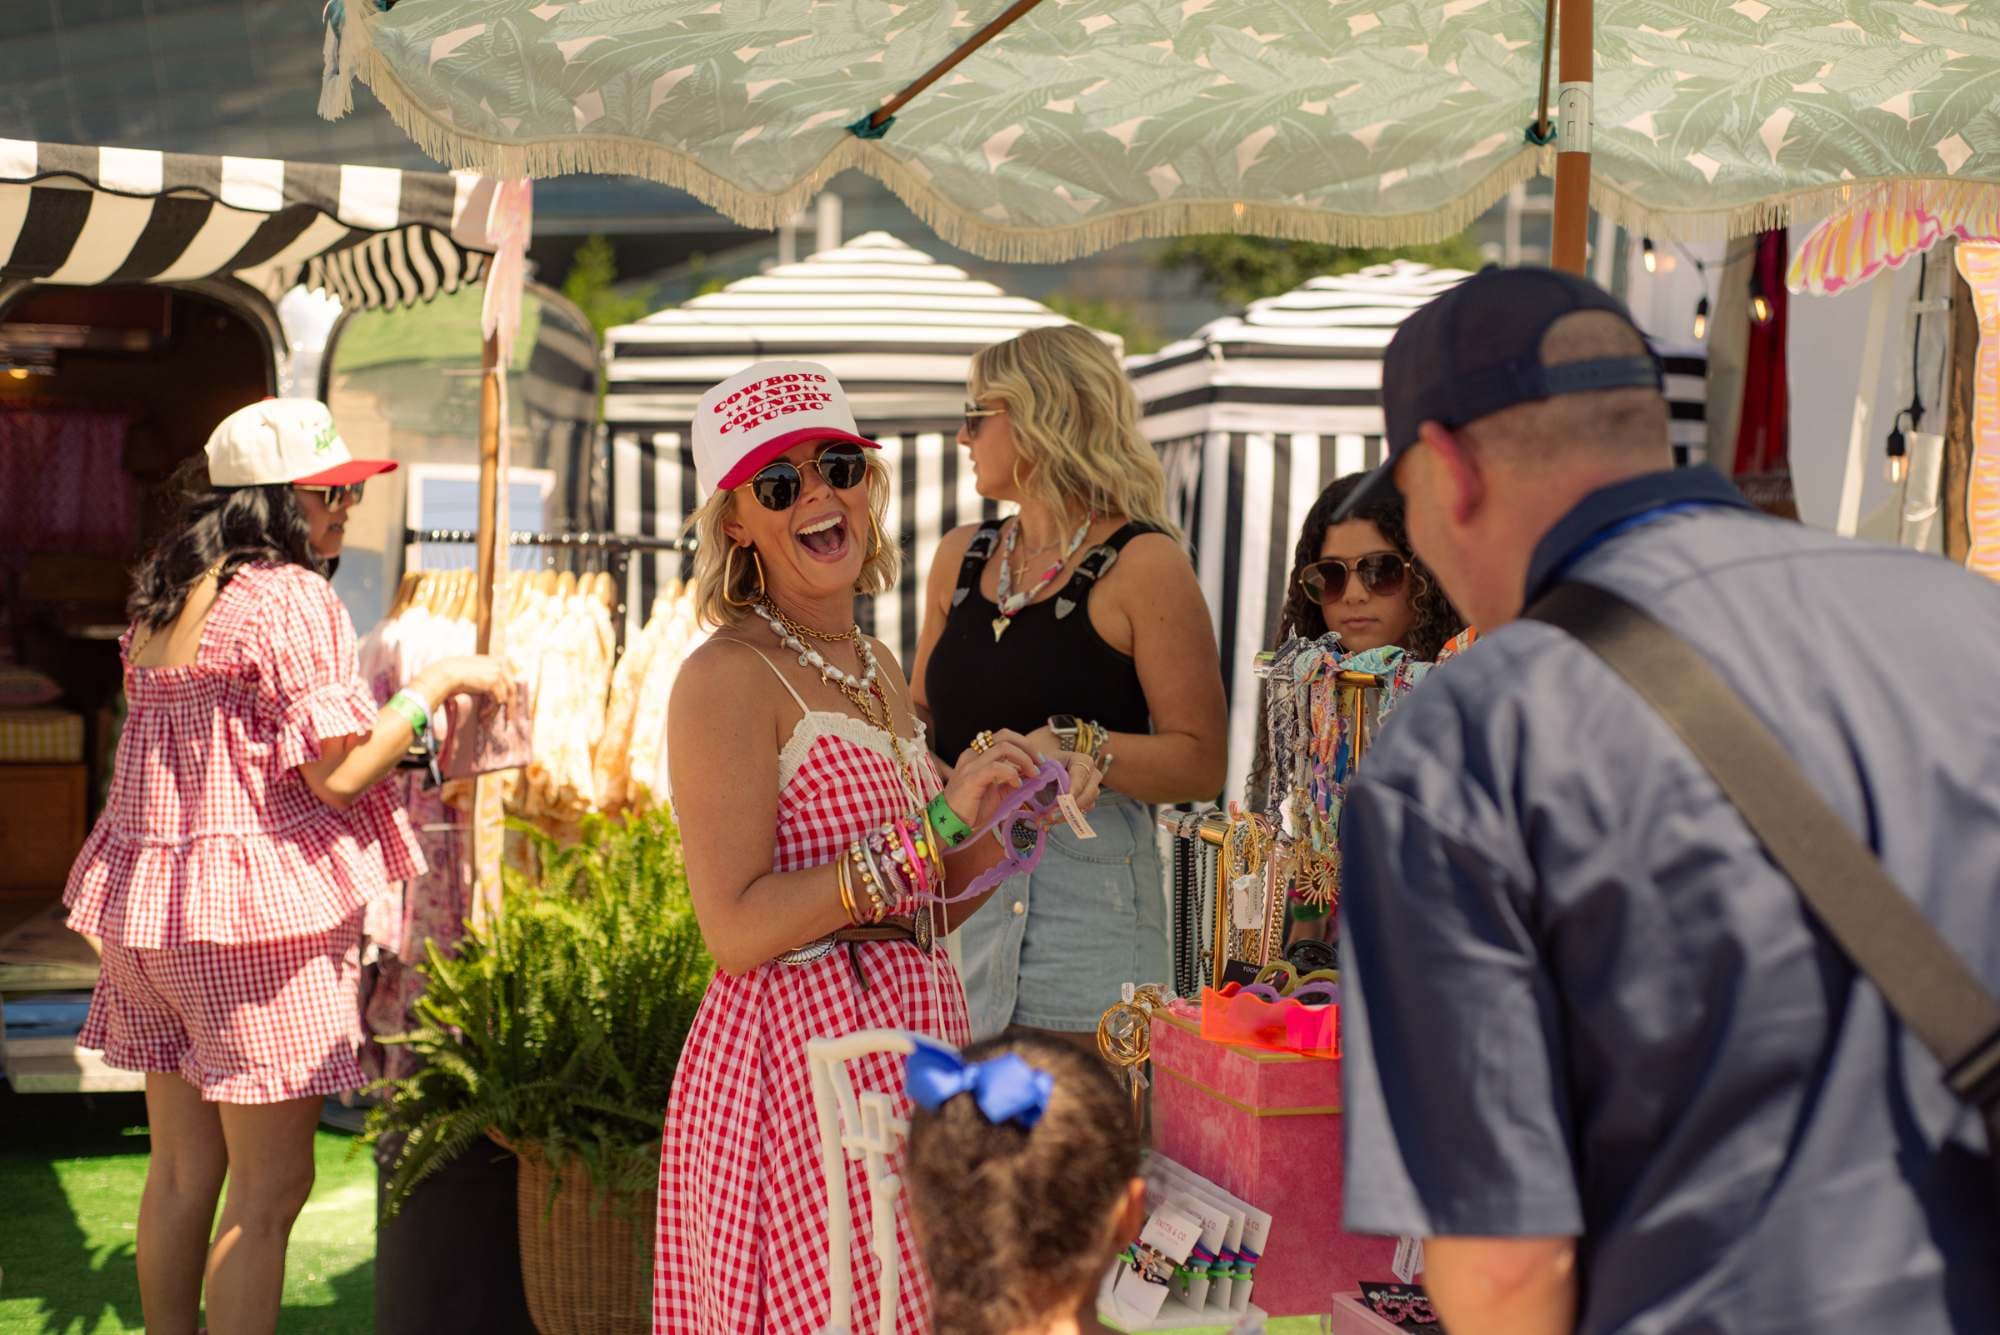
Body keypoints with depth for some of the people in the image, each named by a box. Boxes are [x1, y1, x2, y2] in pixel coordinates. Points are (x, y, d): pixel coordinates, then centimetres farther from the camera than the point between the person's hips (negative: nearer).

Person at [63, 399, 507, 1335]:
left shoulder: (164, 599, 14)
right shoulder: (289, 598, -12)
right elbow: (337, 773, -15)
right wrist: (439, 684, -5)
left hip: (149, 901, 8)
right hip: (253, 907, -8)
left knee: (181, 1169, 16)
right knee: (270, 1186, -2)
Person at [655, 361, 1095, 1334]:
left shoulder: (878, 669, 14)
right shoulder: (728, 678, -10)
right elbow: (736, 929, -18)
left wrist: (1008, 820, 2)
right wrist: (932, 826, -18)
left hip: (916, 1031, 8)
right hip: (792, 1046, -8)